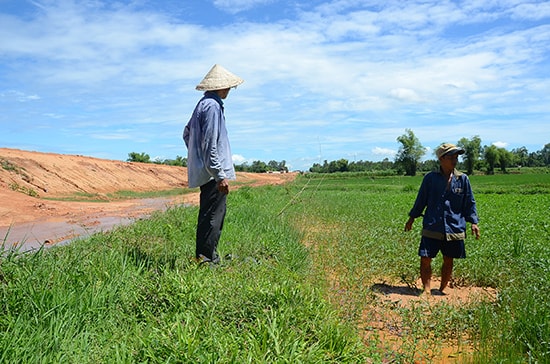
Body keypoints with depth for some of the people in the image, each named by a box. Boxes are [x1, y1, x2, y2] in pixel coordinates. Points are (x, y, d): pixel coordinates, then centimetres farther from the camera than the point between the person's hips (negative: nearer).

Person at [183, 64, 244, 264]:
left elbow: (187, 133, 27)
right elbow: (210, 144, -21)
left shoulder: (203, 104, 18)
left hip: (205, 173, 11)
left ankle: (203, 257, 23)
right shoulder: (212, 106, -14)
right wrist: (220, 175, -21)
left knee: (209, 216, 15)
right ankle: (206, 258, -2)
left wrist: (196, 156, 29)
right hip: (213, 173, -11)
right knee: (212, 217, -7)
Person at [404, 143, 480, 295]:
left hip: (454, 228, 2)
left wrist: (474, 222, 4)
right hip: (432, 228, -1)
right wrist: (411, 218, 14)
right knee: (425, 259, -7)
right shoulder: (430, 178, 0)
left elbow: (470, 203, 11)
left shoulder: (463, 179, 3)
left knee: (448, 261, 11)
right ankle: (427, 290, 6)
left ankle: (441, 290, 28)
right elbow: (421, 200, 10)